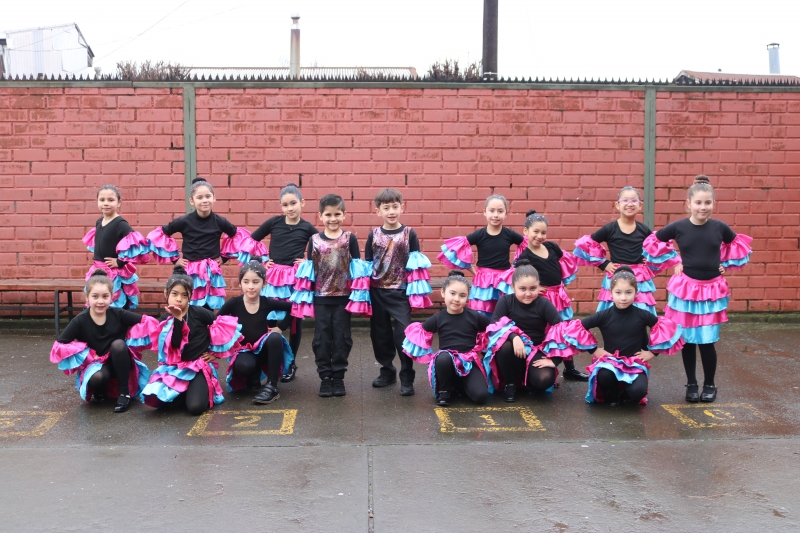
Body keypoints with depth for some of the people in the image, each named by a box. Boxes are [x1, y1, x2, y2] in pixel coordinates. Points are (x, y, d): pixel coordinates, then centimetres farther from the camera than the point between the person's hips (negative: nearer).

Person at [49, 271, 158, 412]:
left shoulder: (118, 314, -10)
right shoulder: (80, 321, -11)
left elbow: (148, 322, -8)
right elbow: (59, 347, -11)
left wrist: (129, 343, -15)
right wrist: (87, 354, -17)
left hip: (120, 364, 1)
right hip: (95, 364, -1)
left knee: (118, 344, -31)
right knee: (96, 378, -36)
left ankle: (124, 391, -16)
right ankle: (100, 390, 4)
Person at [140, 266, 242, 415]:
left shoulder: (198, 312, -5)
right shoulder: (166, 318, 1)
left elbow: (225, 327, 2)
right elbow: (175, 345, -16)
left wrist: (215, 352, 2)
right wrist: (177, 318, -25)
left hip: (200, 366, -3)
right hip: (174, 367, 3)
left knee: (196, 407, -25)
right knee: (152, 399, -19)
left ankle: (205, 390, 10)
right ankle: (181, 393, 9)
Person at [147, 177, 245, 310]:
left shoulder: (219, 221, -4)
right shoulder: (184, 221, -9)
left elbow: (237, 235, 15)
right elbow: (159, 234, 2)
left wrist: (224, 256, 9)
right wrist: (175, 258, 1)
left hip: (212, 273, 1)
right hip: (190, 273, -1)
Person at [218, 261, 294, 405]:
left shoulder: (268, 303, -8)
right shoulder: (233, 304, -11)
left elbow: (293, 308, 5)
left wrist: (281, 327, -2)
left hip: (264, 349, 1)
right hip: (244, 350, -1)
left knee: (275, 337, -33)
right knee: (244, 365, -37)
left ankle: (272, 386, -27)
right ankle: (254, 377, 5)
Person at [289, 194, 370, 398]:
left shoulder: (350, 239, -1)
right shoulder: (314, 240, 2)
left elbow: (357, 268, 0)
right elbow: (308, 270, 6)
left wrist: (357, 295, -5)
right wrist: (306, 297, 3)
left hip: (343, 298, -1)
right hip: (320, 298, 1)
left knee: (342, 338, 5)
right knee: (322, 339, 4)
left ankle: (338, 377, 16)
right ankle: (325, 377, 14)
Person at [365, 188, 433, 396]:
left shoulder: (409, 234, -1)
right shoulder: (374, 235, 3)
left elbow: (416, 265, 2)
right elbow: (366, 264, 8)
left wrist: (416, 293, -3)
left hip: (400, 293, -3)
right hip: (376, 292, 3)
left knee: (404, 333, -8)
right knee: (380, 334, 11)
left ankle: (406, 378, 2)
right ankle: (387, 371, 28)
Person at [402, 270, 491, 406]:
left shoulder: (475, 317, -4)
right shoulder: (438, 318, -3)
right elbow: (419, 332, 10)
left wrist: (480, 352, 13)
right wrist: (427, 355, 5)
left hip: (470, 363, 1)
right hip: (446, 362, 0)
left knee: (481, 396, -24)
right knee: (443, 357, -39)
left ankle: (460, 384, 11)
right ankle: (443, 391, -10)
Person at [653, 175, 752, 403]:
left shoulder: (719, 227, -4)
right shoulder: (678, 227, -8)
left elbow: (739, 244, 17)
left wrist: (726, 264, 10)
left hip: (712, 290, 0)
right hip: (685, 289, 0)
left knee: (707, 341, -2)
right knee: (688, 340, 6)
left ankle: (709, 384, 18)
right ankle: (691, 384, 22)